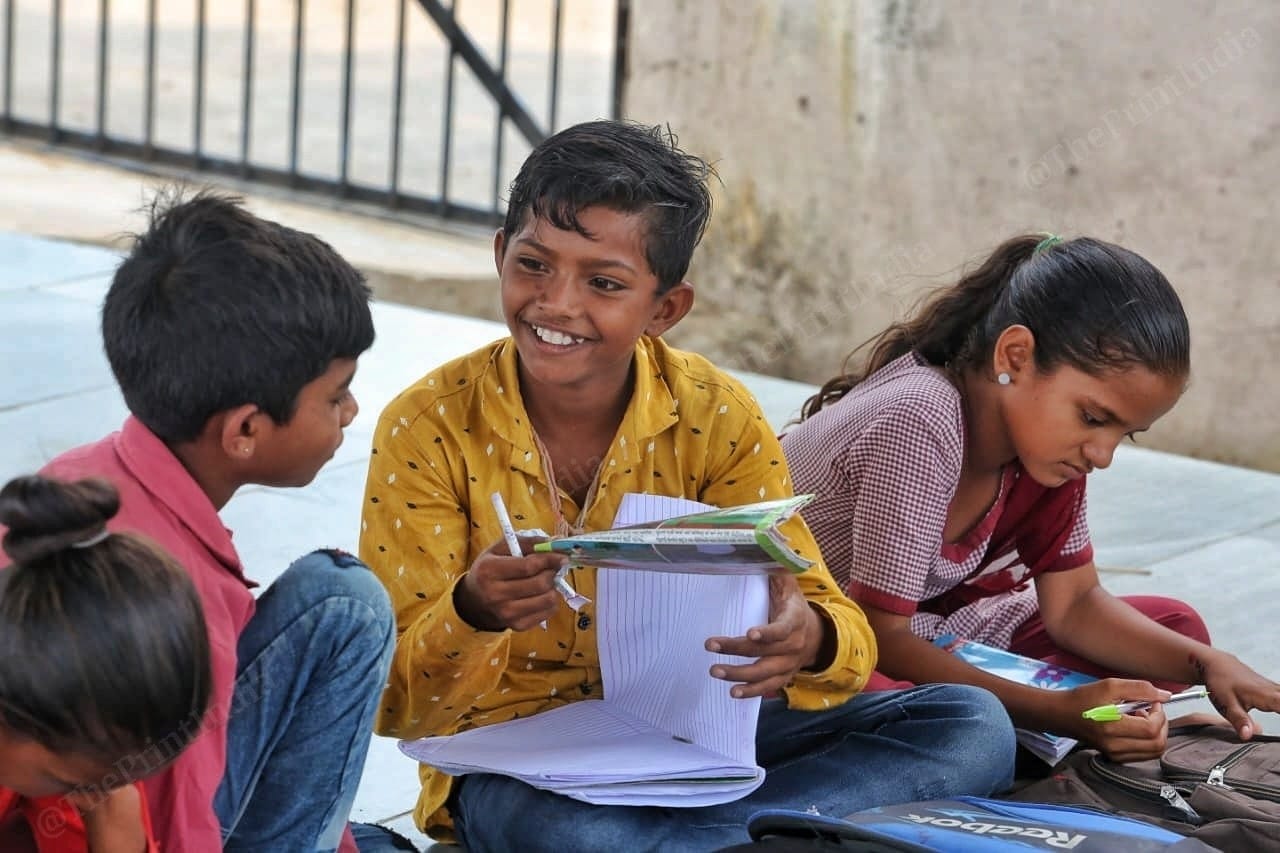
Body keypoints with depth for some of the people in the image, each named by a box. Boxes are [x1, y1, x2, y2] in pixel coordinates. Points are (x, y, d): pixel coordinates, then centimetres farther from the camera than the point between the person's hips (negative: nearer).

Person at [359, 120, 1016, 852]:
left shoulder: (717, 419, -4)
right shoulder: (429, 428, -10)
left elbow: (842, 631, -8)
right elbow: (398, 706, -10)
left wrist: (808, 639, -33)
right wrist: (473, 614, -32)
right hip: (518, 765, -3)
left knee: (973, 724, -16)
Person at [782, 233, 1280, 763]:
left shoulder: (1039, 440, -3)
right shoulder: (919, 426, -29)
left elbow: (1072, 603, 3)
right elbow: (880, 639, -30)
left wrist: (1208, 664, -13)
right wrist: (1063, 712, -36)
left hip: (922, 637, 9)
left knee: (1172, 625, 5)